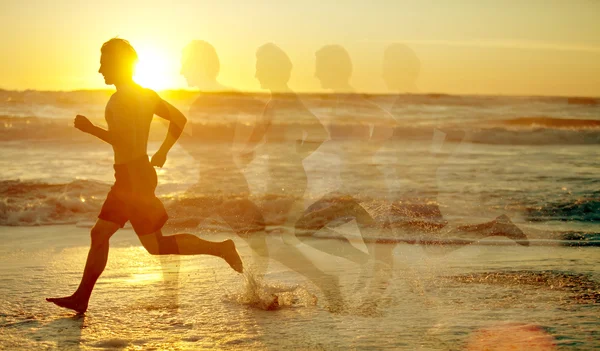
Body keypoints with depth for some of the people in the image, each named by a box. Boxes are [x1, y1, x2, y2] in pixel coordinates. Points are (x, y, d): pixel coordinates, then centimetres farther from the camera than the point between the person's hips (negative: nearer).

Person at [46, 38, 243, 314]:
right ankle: (81, 298, 14)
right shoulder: (145, 94, 11)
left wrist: (90, 129, -18)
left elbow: (126, 141, -27)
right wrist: (162, 152, 21)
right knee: (99, 234, 11)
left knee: (156, 246, -3)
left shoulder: (122, 98, -17)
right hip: (135, 174, 10)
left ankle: (220, 248, -2)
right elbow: (179, 119, 16)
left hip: (134, 176, -10)